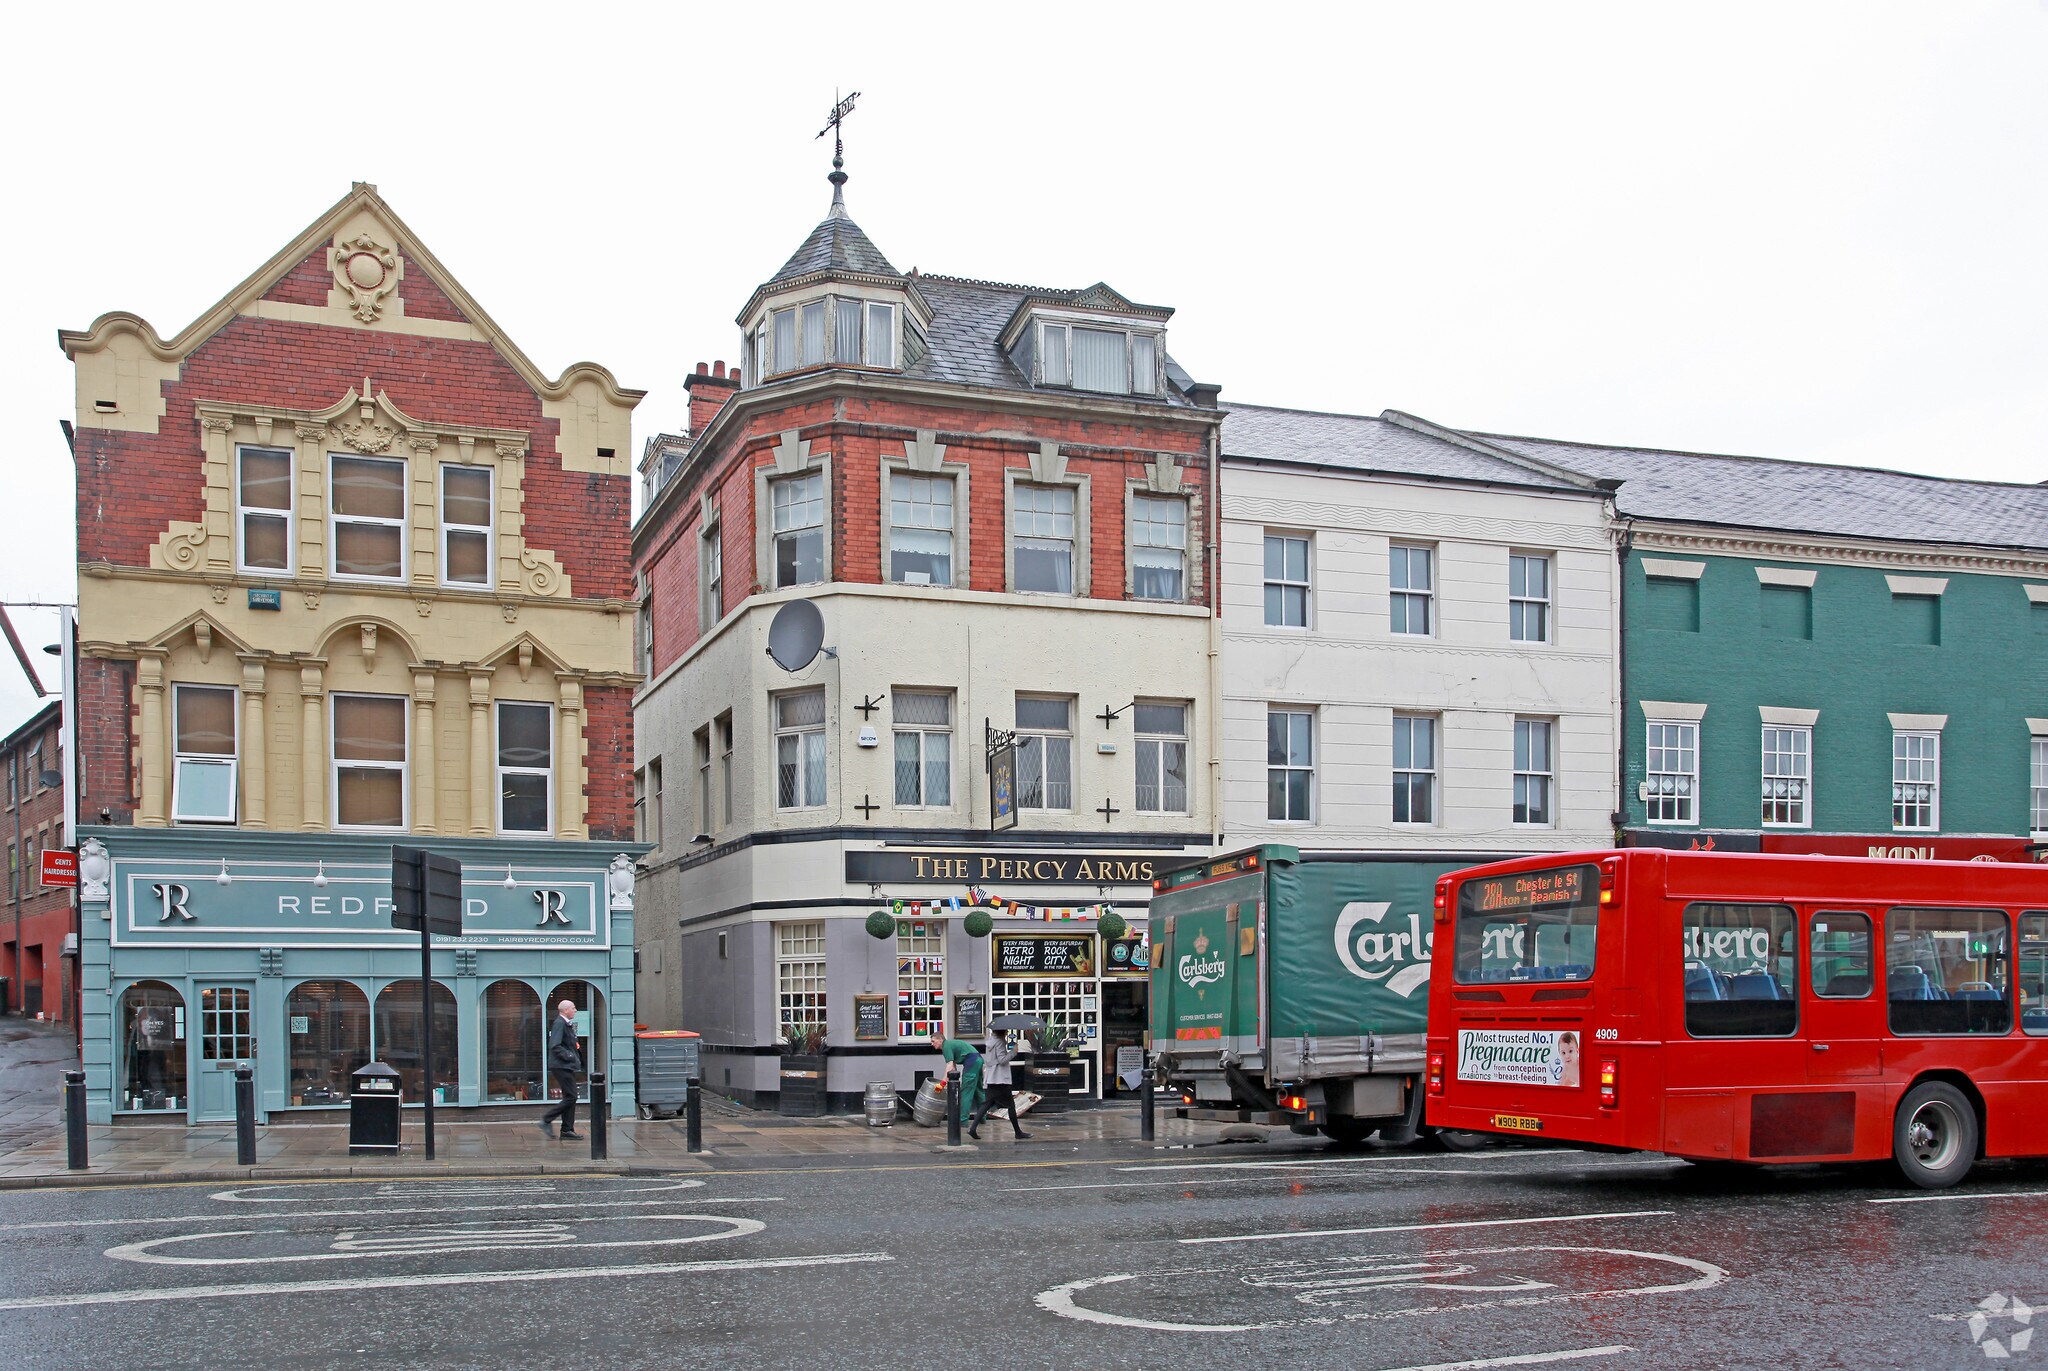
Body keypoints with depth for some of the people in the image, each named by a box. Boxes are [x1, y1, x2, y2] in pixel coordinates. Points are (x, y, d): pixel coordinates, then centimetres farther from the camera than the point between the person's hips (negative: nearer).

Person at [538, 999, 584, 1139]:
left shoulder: (568, 1025, 18)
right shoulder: (559, 1024, -14)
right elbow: (555, 1046, -23)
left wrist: (577, 1058, 12)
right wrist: (569, 1056, -20)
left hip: (568, 1066, 10)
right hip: (561, 1066, -10)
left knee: (570, 1097, 10)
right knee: (570, 1097, -11)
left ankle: (567, 1130, 12)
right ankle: (546, 1120, -5)